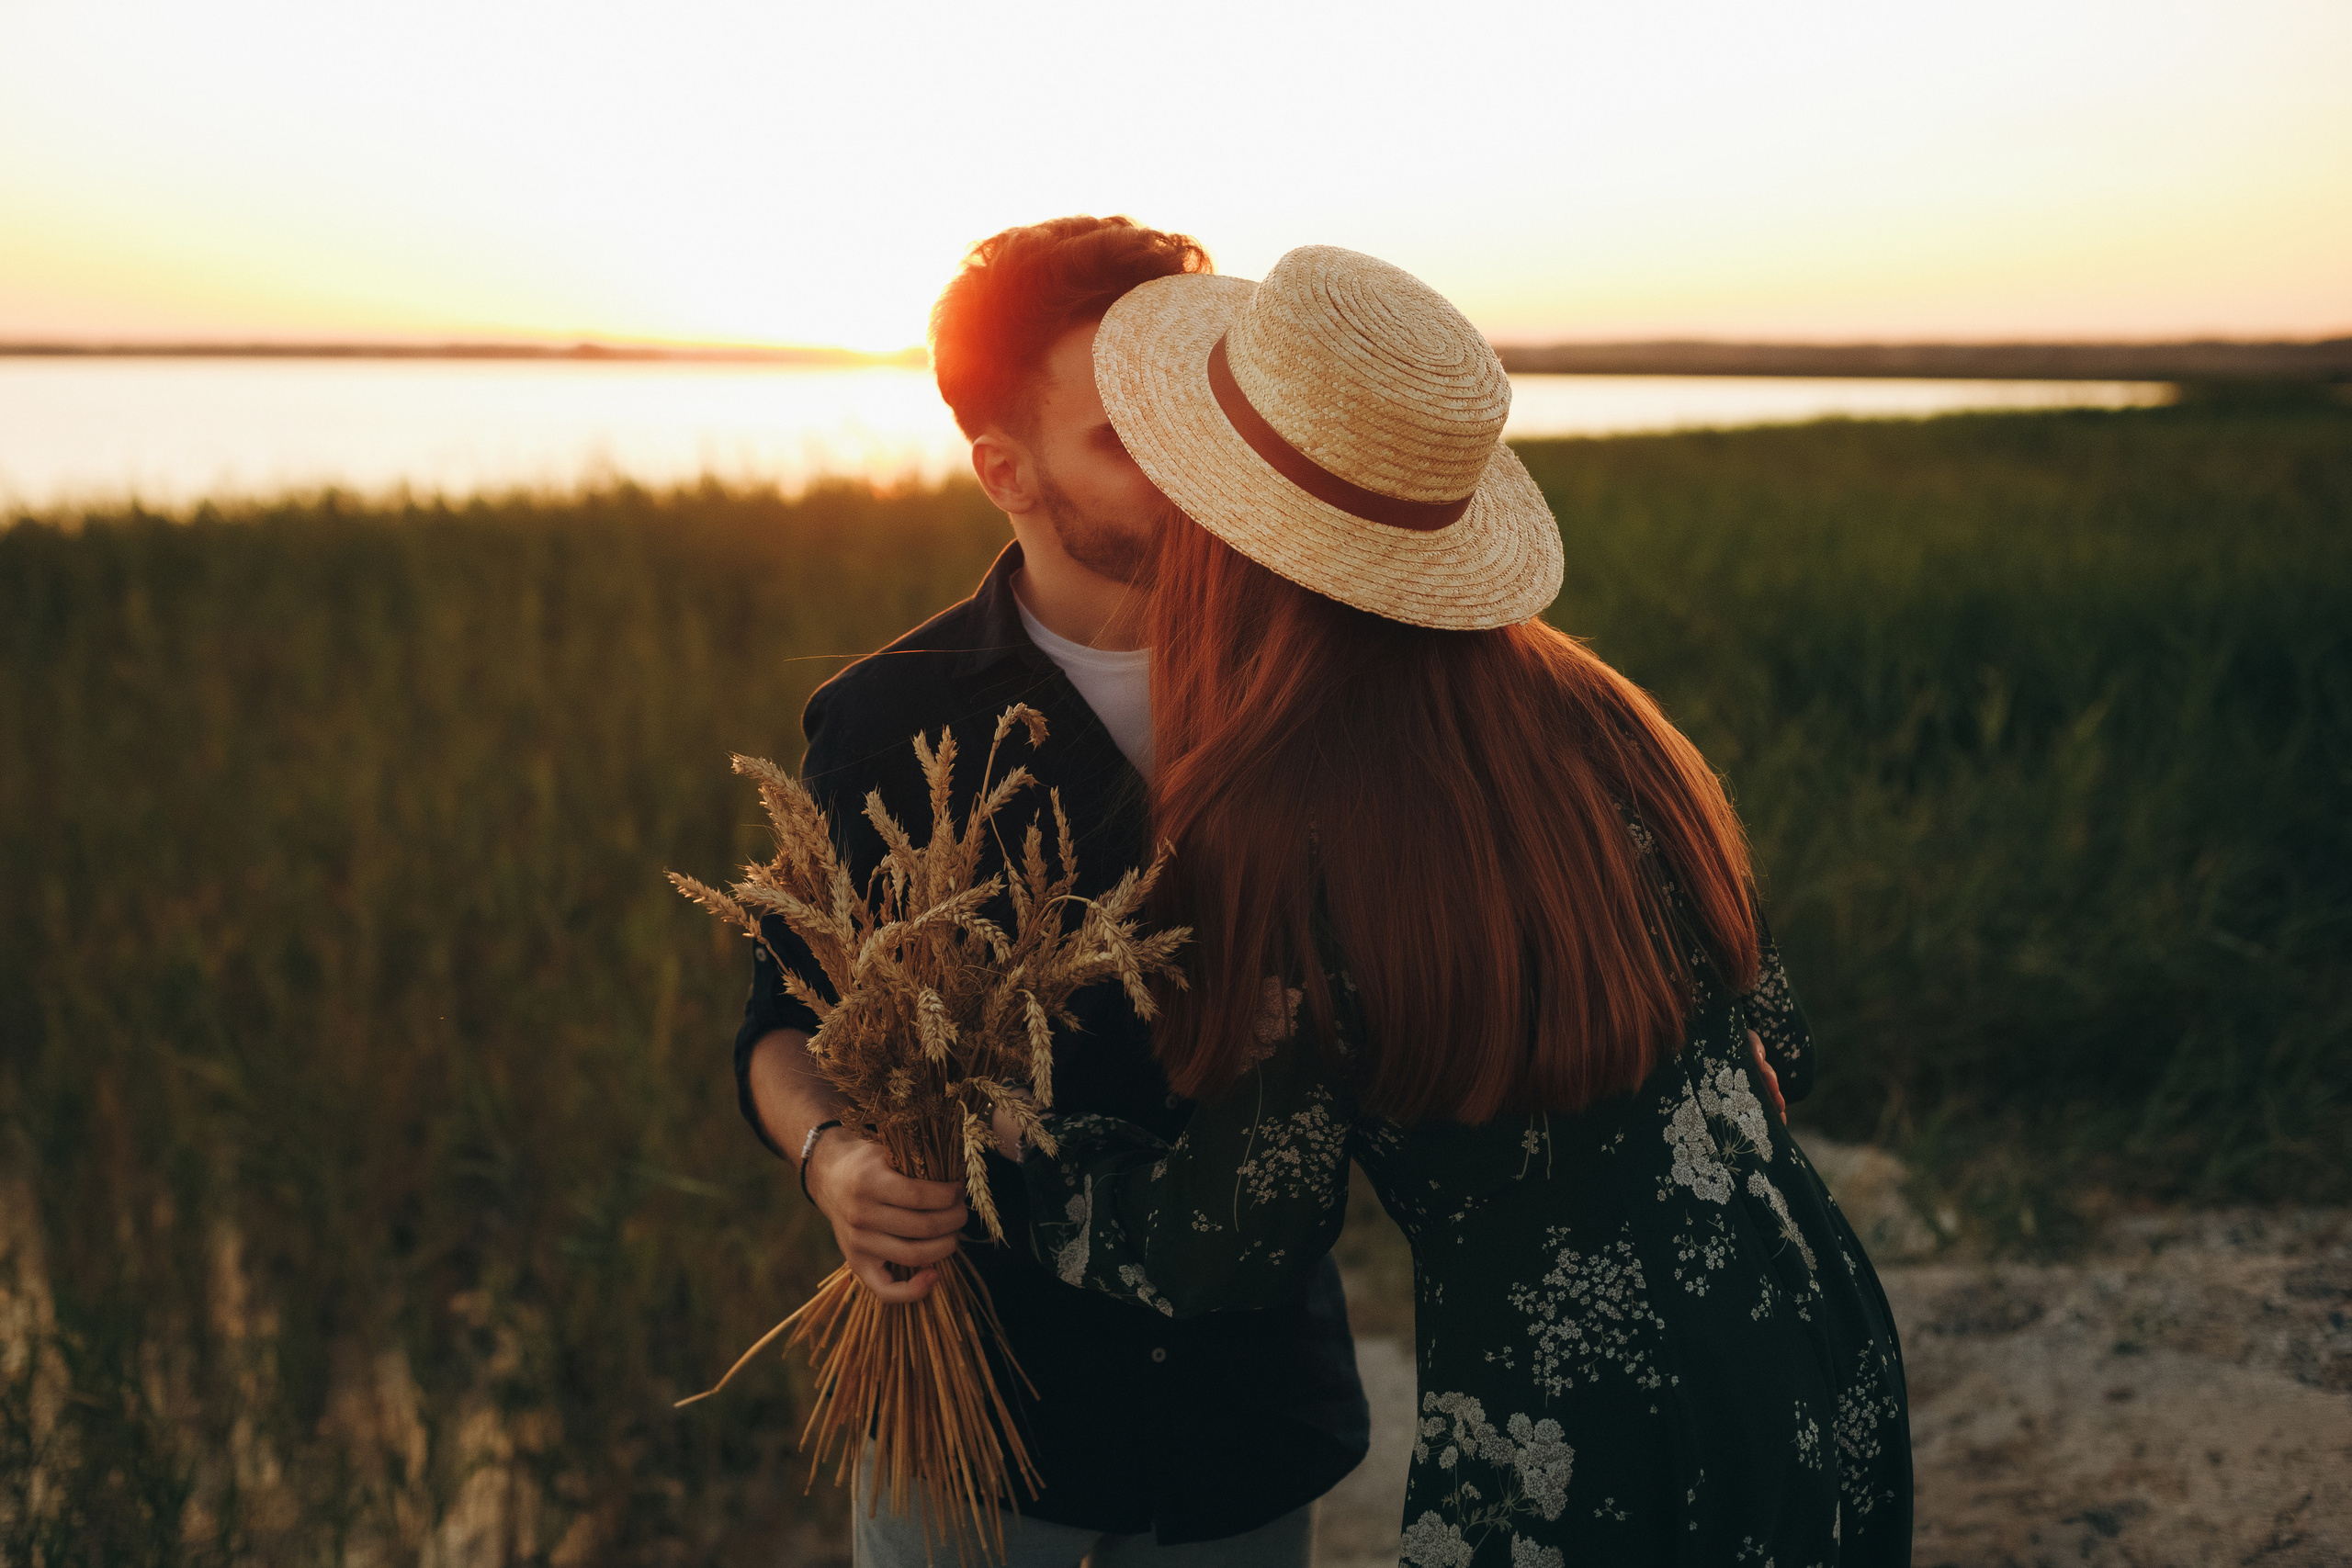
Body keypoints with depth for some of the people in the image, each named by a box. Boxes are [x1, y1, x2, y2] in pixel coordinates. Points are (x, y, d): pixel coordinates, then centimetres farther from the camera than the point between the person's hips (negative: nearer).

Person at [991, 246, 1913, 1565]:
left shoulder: (1271, 827, -19)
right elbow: (1777, 1044, 8)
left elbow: (1232, 1249, -8)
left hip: (1579, 1457, -6)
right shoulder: (1593, 715, -2)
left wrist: (1010, 1125, 7)